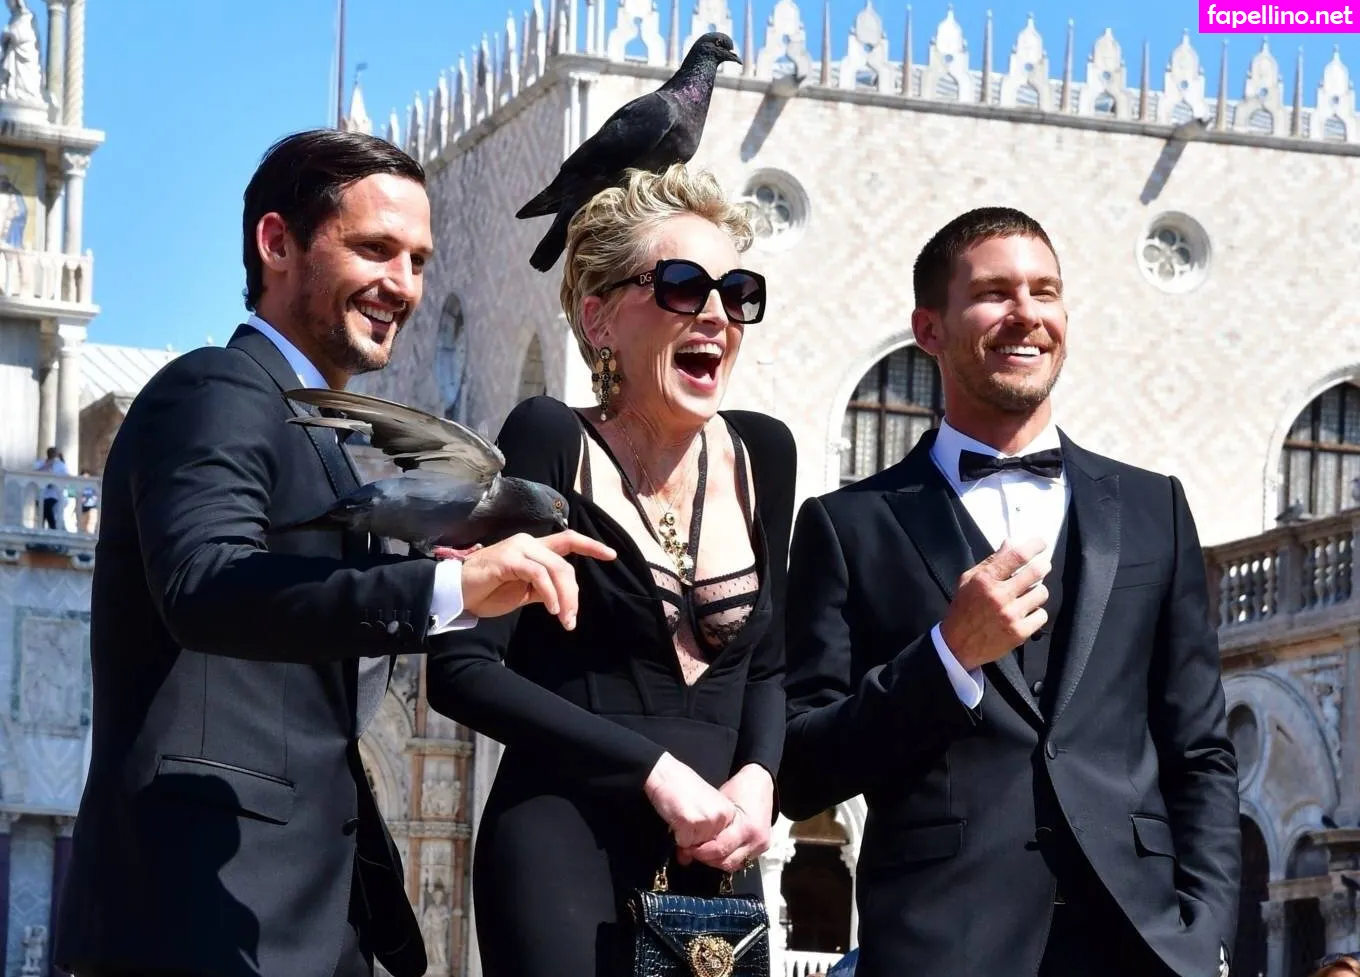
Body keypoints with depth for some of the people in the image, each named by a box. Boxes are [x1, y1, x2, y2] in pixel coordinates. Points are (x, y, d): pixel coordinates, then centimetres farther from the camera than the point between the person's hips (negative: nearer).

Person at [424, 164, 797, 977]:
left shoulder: (762, 454, 7)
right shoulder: (552, 443, -8)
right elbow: (462, 667, -12)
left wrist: (758, 776, -3)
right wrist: (654, 771, -16)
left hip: (716, 861, 5)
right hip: (564, 852, -5)